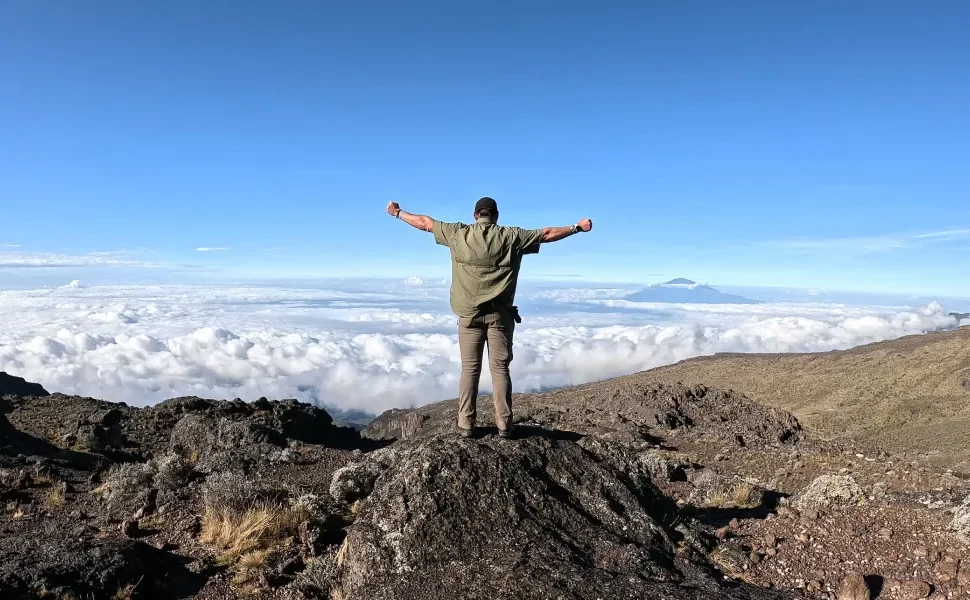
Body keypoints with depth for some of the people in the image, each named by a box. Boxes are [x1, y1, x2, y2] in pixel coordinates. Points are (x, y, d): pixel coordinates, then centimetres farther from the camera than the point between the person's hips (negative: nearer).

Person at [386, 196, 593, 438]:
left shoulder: (459, 234, 2)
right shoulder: (511, 236, 0)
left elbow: (425, 223, 13)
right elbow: (548, 234, 6)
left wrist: (398, 213, 27)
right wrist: (577, 227, 18)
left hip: (470, 314, 1)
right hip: (500, 314, 0)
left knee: (469, 370, 6)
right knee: (500, 369, 4)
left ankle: (466, 425, 7)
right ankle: (504, 425, 6)